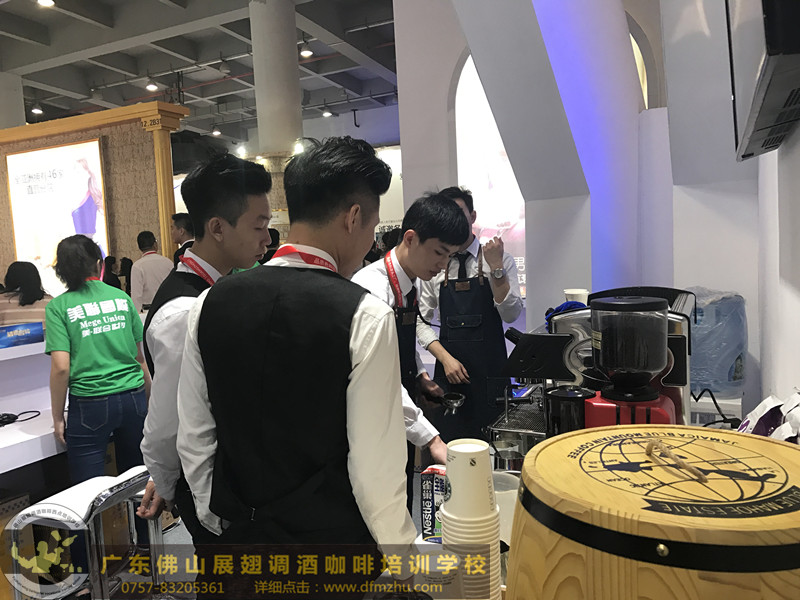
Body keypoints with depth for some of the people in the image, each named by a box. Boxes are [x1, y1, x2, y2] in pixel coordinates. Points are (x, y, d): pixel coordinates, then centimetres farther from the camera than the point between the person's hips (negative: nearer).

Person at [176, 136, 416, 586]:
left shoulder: (211, 303, -6)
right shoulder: (365, 316, -22)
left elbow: (193, 438, 1)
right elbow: (376, 465, -19)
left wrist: (219, 520, 16)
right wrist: (400, 555, -2)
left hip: (240, 536, 5)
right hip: (334, 545, -4)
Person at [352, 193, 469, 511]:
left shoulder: (409, 284, 1)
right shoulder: (371, 288, -27)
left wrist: (419, 373, 4)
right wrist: (431, 440, -36)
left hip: (402, 419, 8)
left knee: (402, 507, 21)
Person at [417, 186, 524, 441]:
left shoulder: (500, 260, 1)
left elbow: (511, 314, -10)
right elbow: (421, 322, 3)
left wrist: (496, 268, -19)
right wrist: (445, 358, -9)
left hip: (490, 372, -1)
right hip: (448, 371, 1)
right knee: (446, 443, 5)